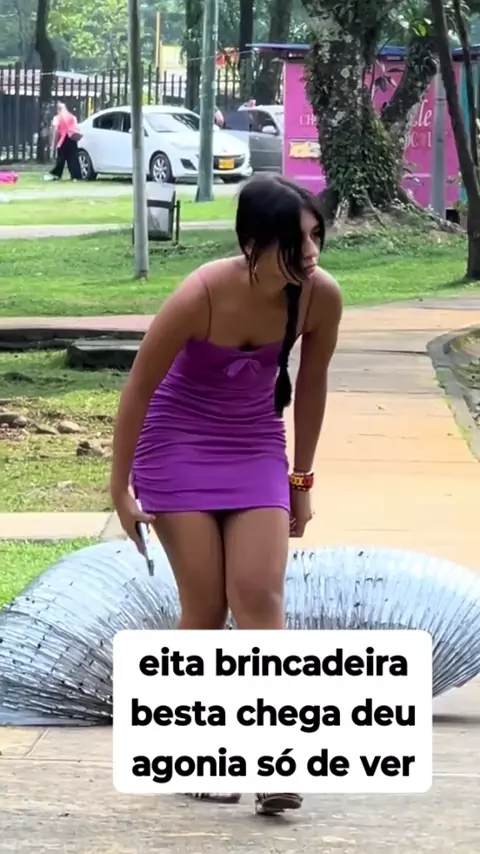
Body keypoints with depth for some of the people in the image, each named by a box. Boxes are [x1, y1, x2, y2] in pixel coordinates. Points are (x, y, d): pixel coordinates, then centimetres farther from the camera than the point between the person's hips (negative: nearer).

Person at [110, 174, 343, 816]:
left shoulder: (321, 296, -16)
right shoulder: (201, 297, -27)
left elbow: (311, 383, 3)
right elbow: (138, 388, -15)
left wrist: (300, 480, 10)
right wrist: (121, 490, -9)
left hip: (256, 449, 3)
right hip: (179, 444, -3)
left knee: (260, 596, -9)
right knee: (205, 605, -5)